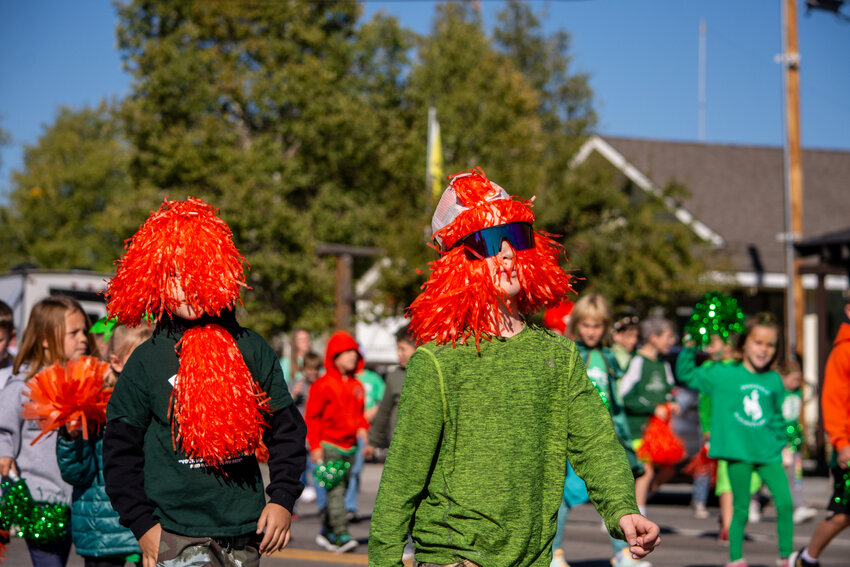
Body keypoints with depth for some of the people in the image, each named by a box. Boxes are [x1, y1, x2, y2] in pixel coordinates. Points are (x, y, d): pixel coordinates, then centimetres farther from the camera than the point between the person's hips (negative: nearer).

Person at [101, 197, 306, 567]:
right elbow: (120, 450, 3)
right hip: (175, 536, -3)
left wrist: (282, 499, 3)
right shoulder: (146, 362, 0)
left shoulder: (252, 350, 5)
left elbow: (286, 430, 12)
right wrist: (142, 525, -3)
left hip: (246, 535, 3)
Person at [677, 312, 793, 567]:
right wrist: (689, 347, -7)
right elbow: (686, 374, 3)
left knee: (785, 502, -8)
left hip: (768, 453, 3)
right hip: (738, 452, -2)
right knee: (741, 509, 3)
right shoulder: (723, 375, -1)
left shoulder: (774, 380, 8)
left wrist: (782, 445, 19)